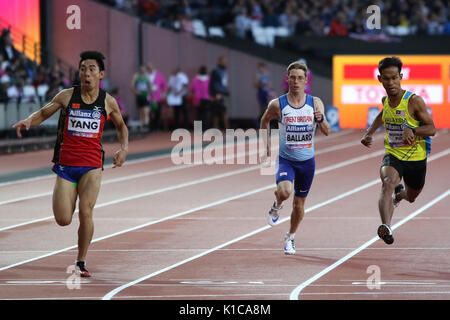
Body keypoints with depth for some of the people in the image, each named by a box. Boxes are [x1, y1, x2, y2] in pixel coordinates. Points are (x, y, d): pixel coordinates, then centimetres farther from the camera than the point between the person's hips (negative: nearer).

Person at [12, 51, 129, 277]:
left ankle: (81, 262, -1)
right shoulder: (67, 96, -1)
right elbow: (43, 113, 8)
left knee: (85, 212, -19)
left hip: (92, 166, 0)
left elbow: (121, 126, 20)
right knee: (63, 220, -5)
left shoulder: (108, 102, 2)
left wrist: (124, 148, 3)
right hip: (65, 165, 0)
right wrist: (28, 121, -14)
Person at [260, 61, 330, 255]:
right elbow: (264, 122, 11)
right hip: (286, 159, -2)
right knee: (285, 191, -30)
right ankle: (277, 206, 6)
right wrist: (267, 147, 8)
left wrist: (320, 120, -31)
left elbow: (326, 132, -10)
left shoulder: (315, 103, -6)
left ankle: (290, 238, 35)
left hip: (307, 161, 2)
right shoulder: (277, 105, -9)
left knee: (299, 204, 11)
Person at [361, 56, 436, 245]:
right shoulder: (385, 100, -1)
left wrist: (412, 131, -34)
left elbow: (431, 129, -16)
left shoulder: (414, 101, -17)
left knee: (411, 198, 23)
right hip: (393, 156, 1)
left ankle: (399, 194, 61)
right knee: (388, 184, -31)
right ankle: (386, 227, -44)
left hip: (416, 158, -1)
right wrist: (369, 133, 21)